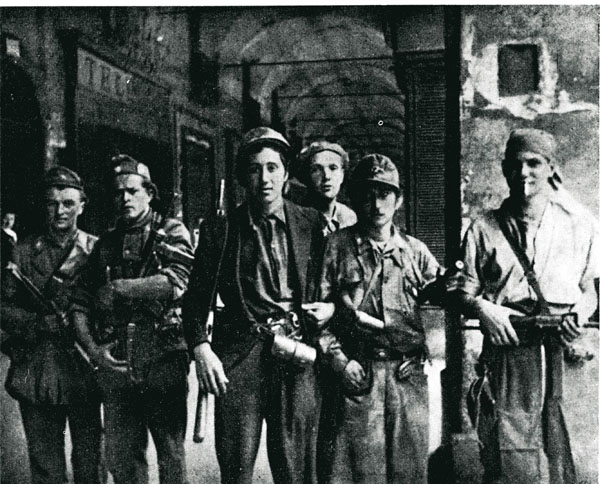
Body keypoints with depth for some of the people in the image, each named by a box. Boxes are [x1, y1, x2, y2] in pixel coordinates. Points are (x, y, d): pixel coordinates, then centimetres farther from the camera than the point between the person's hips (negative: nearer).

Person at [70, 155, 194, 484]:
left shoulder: (172, 232, 2)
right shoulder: (106, 244, 13)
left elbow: (175, 282, -16)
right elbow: (79, 303, 10)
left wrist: (117, 289, -9)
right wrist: (93, 349, -4)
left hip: (164, 362, -3)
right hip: (116, 366, 4)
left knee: (171, 456, 9)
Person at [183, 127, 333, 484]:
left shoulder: (311, 224, 6)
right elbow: (197, 296, 5)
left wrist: (330, 307, -3)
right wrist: (201, 348, -7)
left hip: (297, 354, 1)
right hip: (237, 357, 0)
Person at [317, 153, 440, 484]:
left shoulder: (415, 251, 10)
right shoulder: (337, 246, 3)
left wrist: (425, 352, 1)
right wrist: (339, 360, -7)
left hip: (409, 373, 3)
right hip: (358, 373, -2)